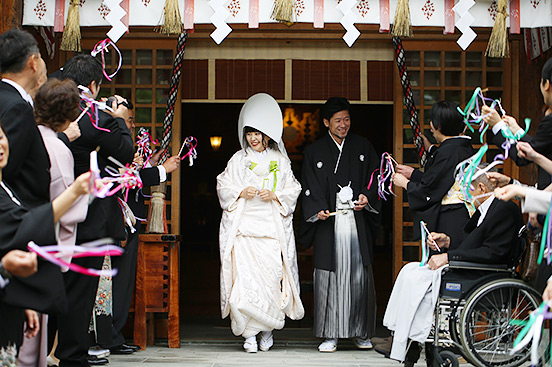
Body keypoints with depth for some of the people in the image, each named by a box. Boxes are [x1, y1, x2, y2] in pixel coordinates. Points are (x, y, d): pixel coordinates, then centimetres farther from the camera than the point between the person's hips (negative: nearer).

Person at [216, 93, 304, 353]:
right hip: (243, 228, 0)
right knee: (244, 278, -10)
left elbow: (293, 192, 10)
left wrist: (274, 195, -8)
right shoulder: (238, 160, 11)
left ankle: (267, 331, 10)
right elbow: (223, 188, 10)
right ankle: (249, 334, -5)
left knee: (270, 278, -6)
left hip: (272, 229, 0)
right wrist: (241, 193, -8)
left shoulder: (280, 161, 10)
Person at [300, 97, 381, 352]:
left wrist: (366, 197, -9)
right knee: (329, 276, -4)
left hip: (358, 222, 1)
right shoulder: (314, 152, 9)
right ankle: (330, 335, 3)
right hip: (328, 223, -1)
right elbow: (309, 190, 6)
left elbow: (374, 179, 10)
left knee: (359, 274, 0)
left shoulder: (363, 147, 11)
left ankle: (361, 332, 11)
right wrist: (318, 211, -10)